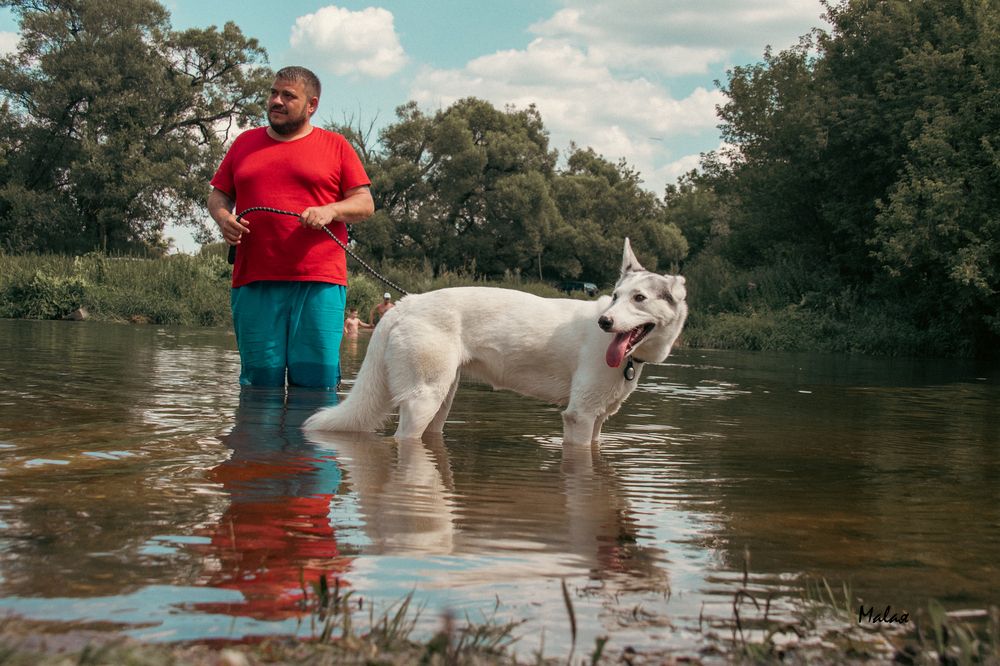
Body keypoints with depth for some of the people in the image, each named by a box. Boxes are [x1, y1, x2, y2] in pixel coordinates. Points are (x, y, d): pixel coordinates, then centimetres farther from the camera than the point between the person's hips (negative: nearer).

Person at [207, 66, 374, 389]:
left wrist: (331, 210, -12)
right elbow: (218, 195, 22)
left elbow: (365, 204, 7)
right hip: (254, 282, 2)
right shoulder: (245, 143, 19)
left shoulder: (335, 146, 11)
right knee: (260, 380, 1)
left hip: (319, 282, -2)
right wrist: (223, 217, -1)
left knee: (316, 380, -5)